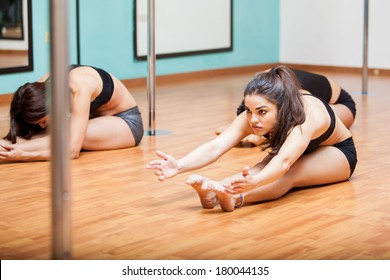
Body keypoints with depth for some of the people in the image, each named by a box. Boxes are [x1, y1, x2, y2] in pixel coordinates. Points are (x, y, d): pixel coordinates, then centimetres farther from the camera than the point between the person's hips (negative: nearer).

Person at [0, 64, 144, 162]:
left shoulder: (79, 89, -38)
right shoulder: (41, 87, -18)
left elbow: (72, 150, -44)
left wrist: (23, 155, -52)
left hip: (127, 120, -8)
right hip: (97, 118, 8)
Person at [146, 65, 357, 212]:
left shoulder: (305, 116, -42)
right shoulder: (251, 117, -26)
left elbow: (284, 162, -59)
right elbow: (215, 147, -41)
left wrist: (254, 182, -79)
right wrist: (179, 166, -59)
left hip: (337, 153, -5)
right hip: (299, 154, 5)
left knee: (290, 174, -38)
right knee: (264, 166, -32)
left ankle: (235, 197, -63)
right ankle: (214, 190, -58)